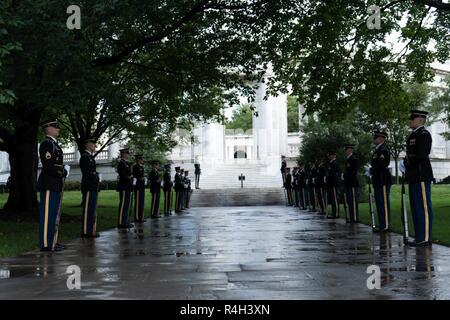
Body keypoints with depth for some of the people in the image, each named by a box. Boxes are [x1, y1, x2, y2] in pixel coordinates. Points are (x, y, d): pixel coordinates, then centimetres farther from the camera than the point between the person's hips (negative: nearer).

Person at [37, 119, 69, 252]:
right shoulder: (46, 143, -12)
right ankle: (46, 244, -3)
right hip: (49, 185, -10)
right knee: (48, 214, -7)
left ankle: (52, 241, 21)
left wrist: (63, 170, 8)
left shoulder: (54, 144, 18)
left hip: (56, 185, 10)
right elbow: (48, 166, -21)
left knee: (54, 215, 14)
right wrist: (64, 171, -12)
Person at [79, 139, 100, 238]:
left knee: (92, 210, 12)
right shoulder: (85, 157, -10)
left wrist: (97, 178, 10)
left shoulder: (90, 157, 21)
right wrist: (97, 178, -13)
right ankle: (86, 231, -6)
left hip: (93, 188, 10)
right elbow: (87, 173, -19)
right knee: (87, 210, -8)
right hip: (88, 188, -10)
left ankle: (91, 230, 17)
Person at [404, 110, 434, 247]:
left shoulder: (424, 134, -11)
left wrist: (409, 161, -7)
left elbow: (422, 155, -19)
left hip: (422, 176, -10)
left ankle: (426, 238, -5)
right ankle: (420, 237, 19)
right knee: (416, 207, 13)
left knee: (423, 206, -7)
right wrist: (407, 161, 7)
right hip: (414, 176, 10)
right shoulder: (413, 135, 19)